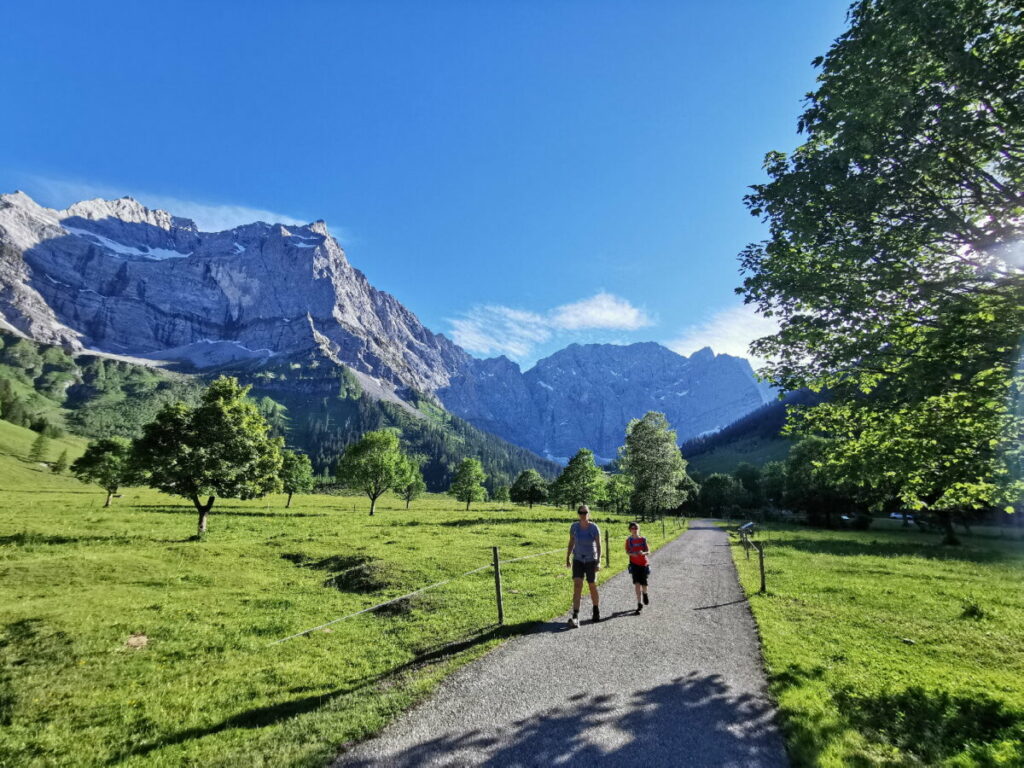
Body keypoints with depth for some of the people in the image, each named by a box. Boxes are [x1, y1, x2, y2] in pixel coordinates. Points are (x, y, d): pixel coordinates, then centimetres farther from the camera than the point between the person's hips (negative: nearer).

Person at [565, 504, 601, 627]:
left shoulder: (594, 528, -13)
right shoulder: (574, 526, -6)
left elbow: (599, 546, -11)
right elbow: (571, 543, 5)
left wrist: (598, 562, -19)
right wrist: (567, 559, 8)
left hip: (591, 560, -1)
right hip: (578, 560, 1)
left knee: (592, 586, 8)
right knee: (577, 585, -15)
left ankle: (596, 609, 36)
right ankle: (575, 617, -22)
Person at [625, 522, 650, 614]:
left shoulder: (643, 539, -1)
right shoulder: (629, 540, 0)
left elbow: (648, 552, -1)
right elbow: (627, 551, 3)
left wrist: (643, 553, -23)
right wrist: (631, 554, -19)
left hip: (644, 564, 0)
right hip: (634, 564, 0)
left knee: (643, 583, 5)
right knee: (637, 583, -9)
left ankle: (645, 594, 40)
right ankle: (639, 604, -3)